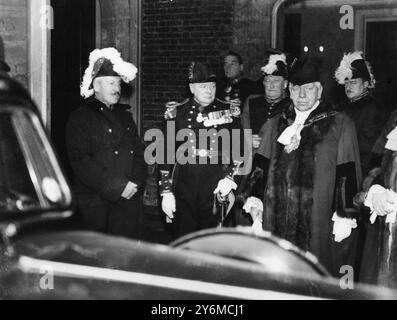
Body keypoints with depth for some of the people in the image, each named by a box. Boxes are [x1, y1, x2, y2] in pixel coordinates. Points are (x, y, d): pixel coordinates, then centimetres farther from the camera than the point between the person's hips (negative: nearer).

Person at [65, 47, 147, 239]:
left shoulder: (125, 116, 20)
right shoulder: (79, 119, 0)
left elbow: (139, 153, 17)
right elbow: (80, 162, -10)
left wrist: (136, 183, -3)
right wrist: (117, 187, -14)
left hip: (129, 201, 5)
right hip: (95, 203, -5)